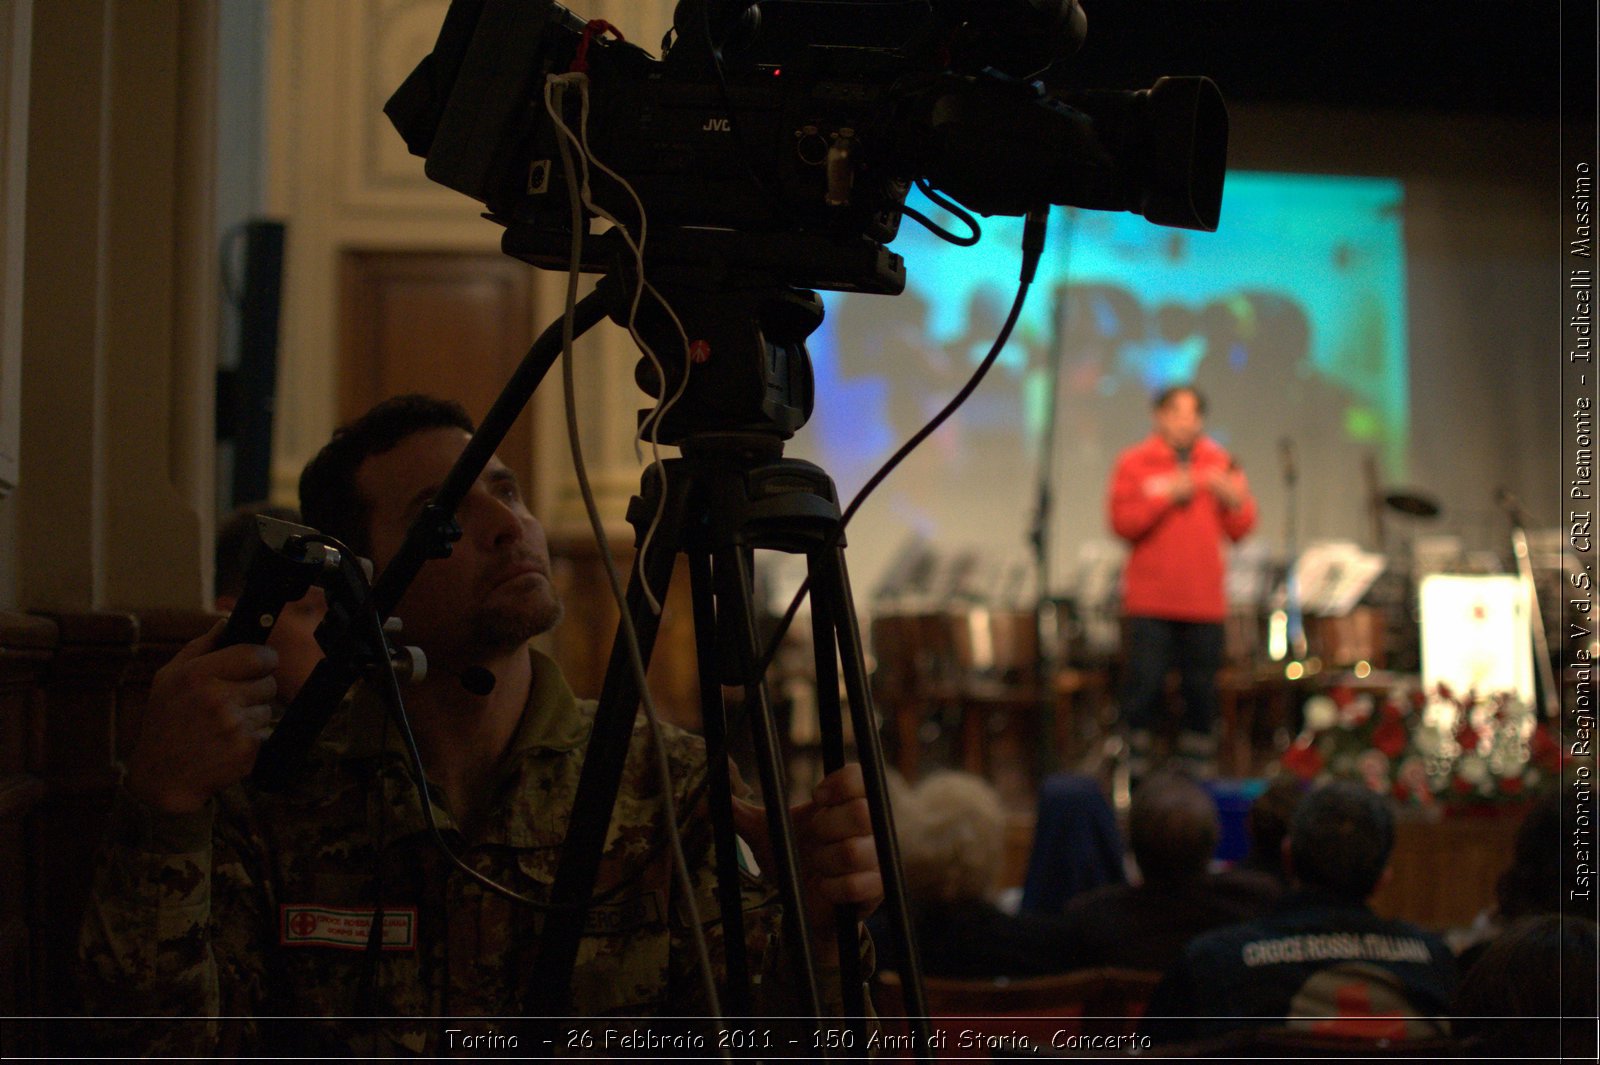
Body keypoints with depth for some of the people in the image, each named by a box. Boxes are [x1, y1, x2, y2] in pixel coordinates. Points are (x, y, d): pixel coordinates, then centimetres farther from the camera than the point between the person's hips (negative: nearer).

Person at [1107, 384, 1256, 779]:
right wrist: (1168, 496, -15)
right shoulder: (1135, 464, 3)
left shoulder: (1220, 464, 12)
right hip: (1150, 601, -3)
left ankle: (1198, 773, 11)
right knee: (1145, 684, -5)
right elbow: (1122, 523, -9)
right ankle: (1134, 769, 1)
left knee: (1202, 688, 4)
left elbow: (1242, 528, 8)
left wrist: (1232, 498, -11)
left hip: (1204, 600, 3)